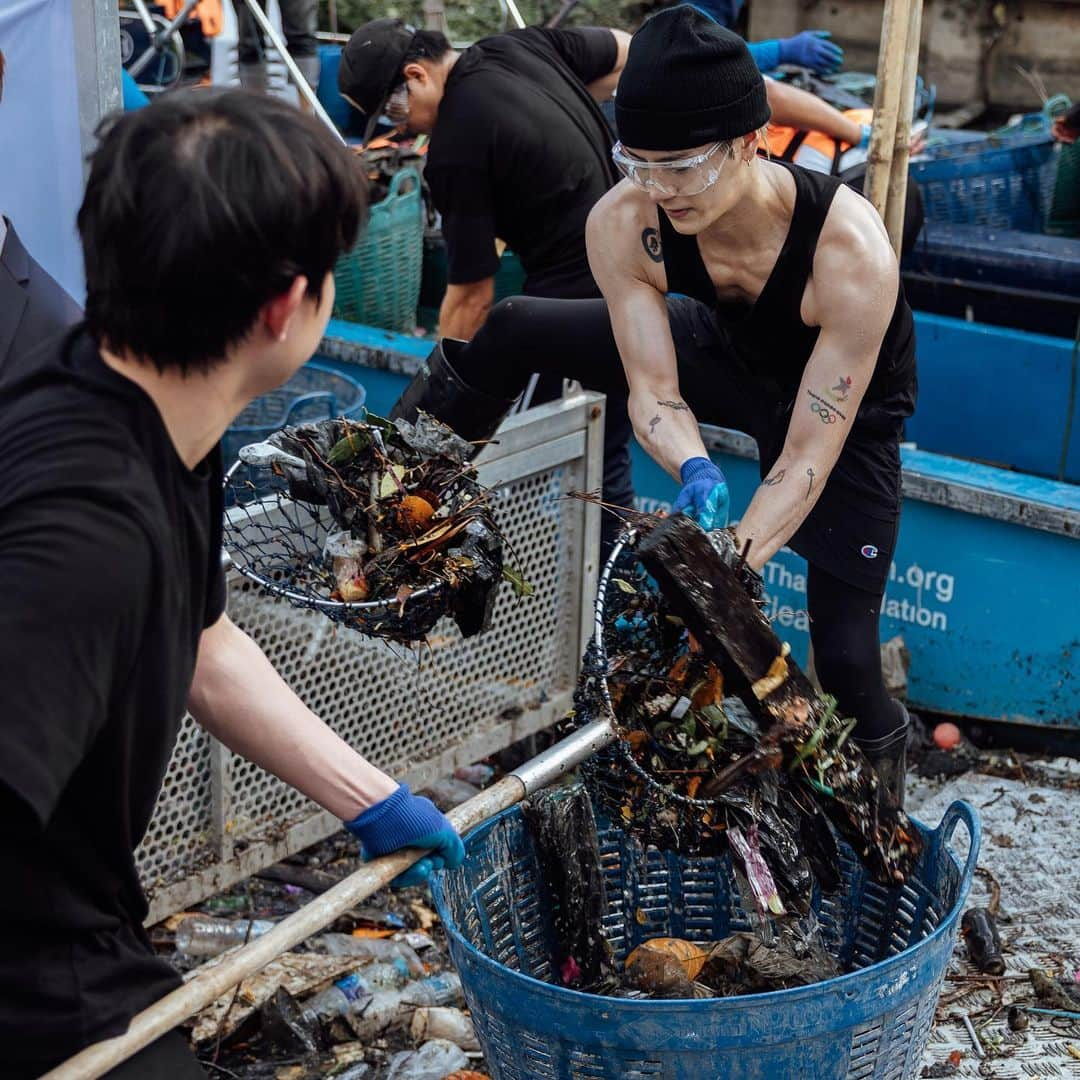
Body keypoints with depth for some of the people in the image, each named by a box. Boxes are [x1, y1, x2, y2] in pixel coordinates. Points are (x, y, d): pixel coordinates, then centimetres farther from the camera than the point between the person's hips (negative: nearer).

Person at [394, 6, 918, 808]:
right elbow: (654, 391, -24)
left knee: (844, 651, -9)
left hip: (843, 409, -4)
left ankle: (884, 760, 27)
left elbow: (808, 457, -36)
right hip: (726, 352, 4)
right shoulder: (623, 224, -29)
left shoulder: (851, 250, -40)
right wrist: (698, 475, -45)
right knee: (513, 330, -6)